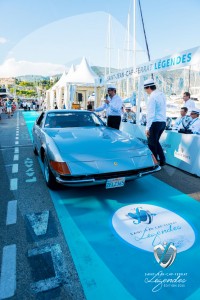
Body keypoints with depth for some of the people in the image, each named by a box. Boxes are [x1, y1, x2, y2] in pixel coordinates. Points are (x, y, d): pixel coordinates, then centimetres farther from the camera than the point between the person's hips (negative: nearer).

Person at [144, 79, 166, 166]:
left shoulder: (152, 97, -15)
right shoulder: (162, 95, 12)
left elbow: (151, 114, -20)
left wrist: (147, 128, -20)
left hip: (156, 123, -9)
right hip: (163, 122, 9)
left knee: (151, 143, 3)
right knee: (155, 141, 21)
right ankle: (162, 160, 22)